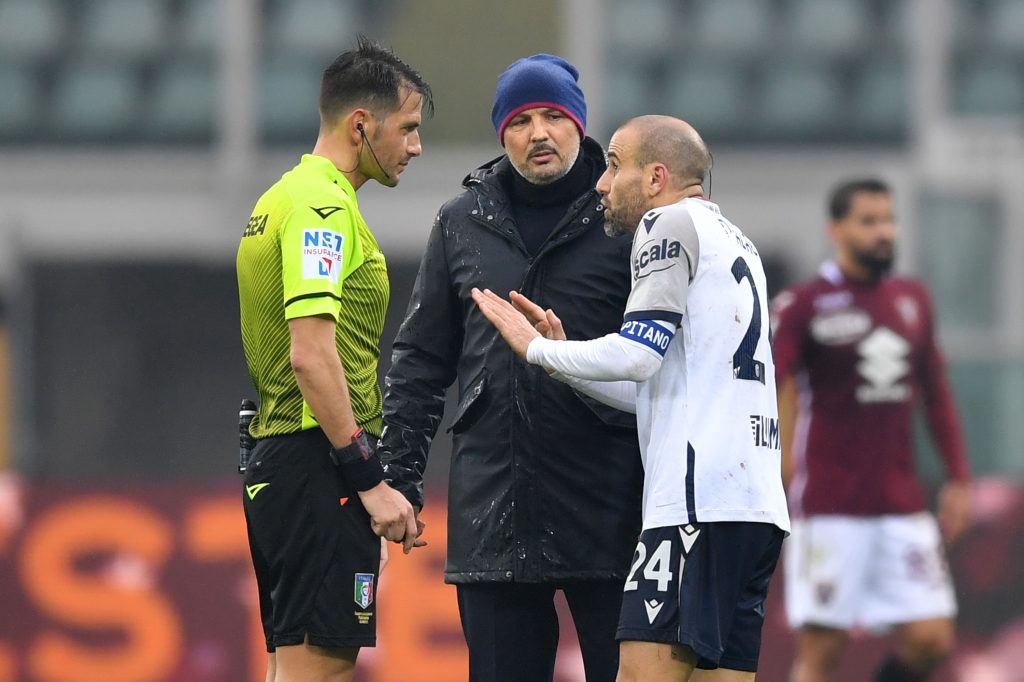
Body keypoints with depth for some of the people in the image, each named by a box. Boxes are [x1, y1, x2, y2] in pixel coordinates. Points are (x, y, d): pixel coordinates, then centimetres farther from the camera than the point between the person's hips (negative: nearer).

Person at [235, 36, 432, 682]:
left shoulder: (284, 197, 19)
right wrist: (370, 480, -20)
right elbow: (311, 354, -21)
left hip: (277, 461, 10)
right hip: (320, 464, -10)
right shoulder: (323, 204, -12)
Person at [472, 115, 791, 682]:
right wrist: (562, 352, 23)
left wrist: (535, 348, 3)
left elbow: (636, 356, -11)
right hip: (756, 498, 9)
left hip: (701, 501, -9)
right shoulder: (734, 242, 26)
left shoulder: (671, 221, -1)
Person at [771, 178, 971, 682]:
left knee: (930, 640, -3)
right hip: (829, 507, -5)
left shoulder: (912, 300, 13)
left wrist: (957, 478, 16)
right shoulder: (803, 305, -5)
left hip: (902, 504, 5)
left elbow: (935, 393, 21)